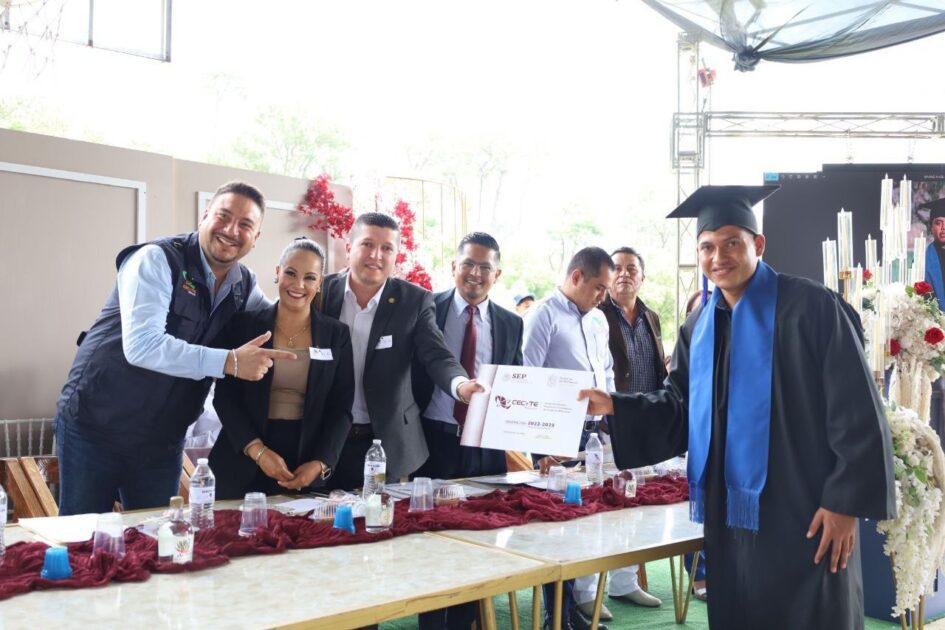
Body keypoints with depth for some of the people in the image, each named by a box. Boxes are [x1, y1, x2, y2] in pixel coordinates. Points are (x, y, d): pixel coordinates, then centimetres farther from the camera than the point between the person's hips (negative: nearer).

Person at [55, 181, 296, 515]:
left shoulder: (246, 288, 1)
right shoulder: (157, 259, -17)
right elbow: (141, 346, -29)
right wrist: (230, 362, -33)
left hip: (163, 442, 5)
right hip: (95, 425, -5)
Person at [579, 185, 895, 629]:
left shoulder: (811, 307, -9)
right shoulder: (699, 328, 11)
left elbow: (856, 411, -11)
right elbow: (679, 409, 11)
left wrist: (845, 502, -15)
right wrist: (613, 405, -3)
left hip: (802, 513, -6)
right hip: (729, 514, 6)